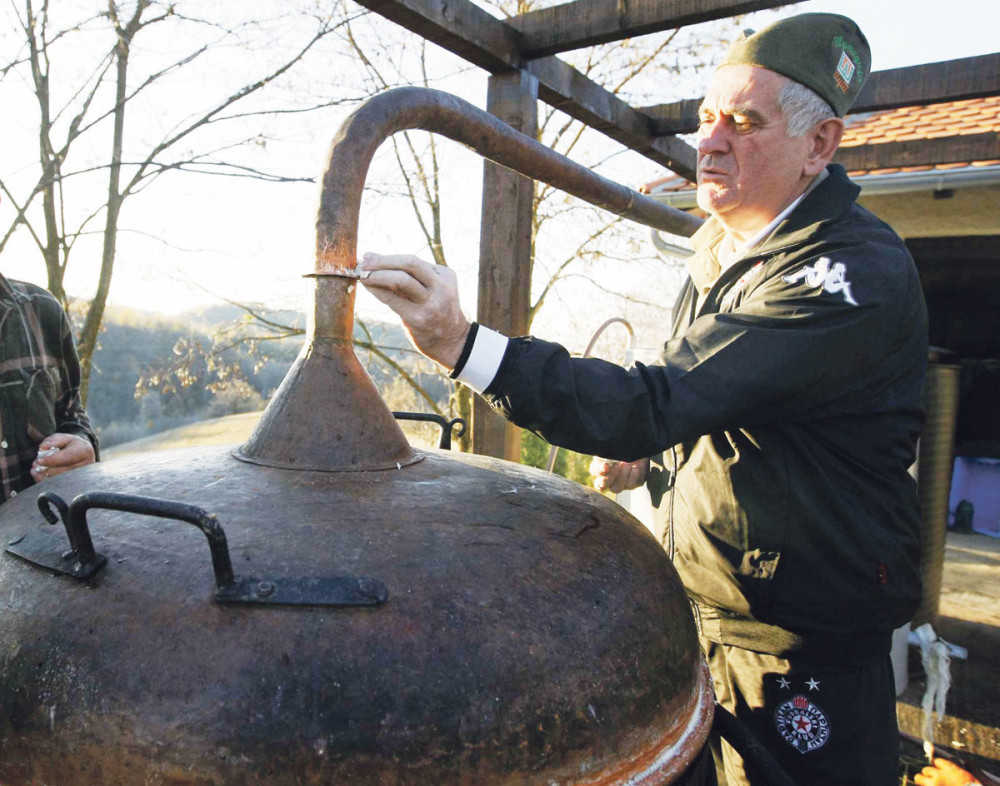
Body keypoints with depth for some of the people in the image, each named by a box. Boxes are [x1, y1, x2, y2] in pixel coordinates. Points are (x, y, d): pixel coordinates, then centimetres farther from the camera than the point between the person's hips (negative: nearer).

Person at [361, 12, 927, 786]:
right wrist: (650, 459, 3)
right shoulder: (722, 254, 6)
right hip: (694, 609, 8)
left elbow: (661, 401, -34)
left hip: (805, 646, -7)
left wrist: (463, 343, -41)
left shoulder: (862, 273, -23)